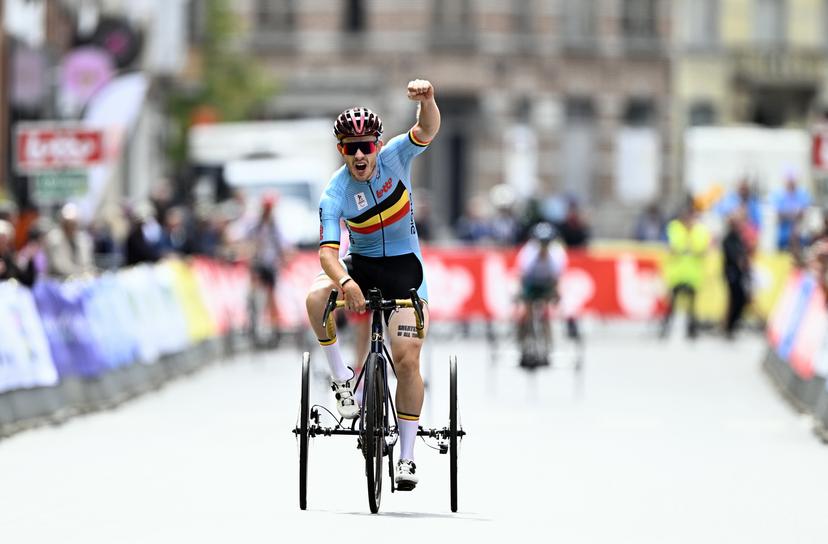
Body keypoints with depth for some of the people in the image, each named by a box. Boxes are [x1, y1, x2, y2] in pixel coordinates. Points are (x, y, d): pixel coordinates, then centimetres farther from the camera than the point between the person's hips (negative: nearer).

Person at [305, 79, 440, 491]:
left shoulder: (394, 157, -12)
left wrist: (427, 100, -50)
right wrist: (345, 282, -48)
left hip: (404, 265, 0)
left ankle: (407, 455, -3)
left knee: (407, 359, -12)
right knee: (316, 298, -33)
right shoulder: (334, 195, -17)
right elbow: (327, 249, -27)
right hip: (359, 263, 0)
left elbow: (428, 130, -27)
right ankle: (341, 379, -14)